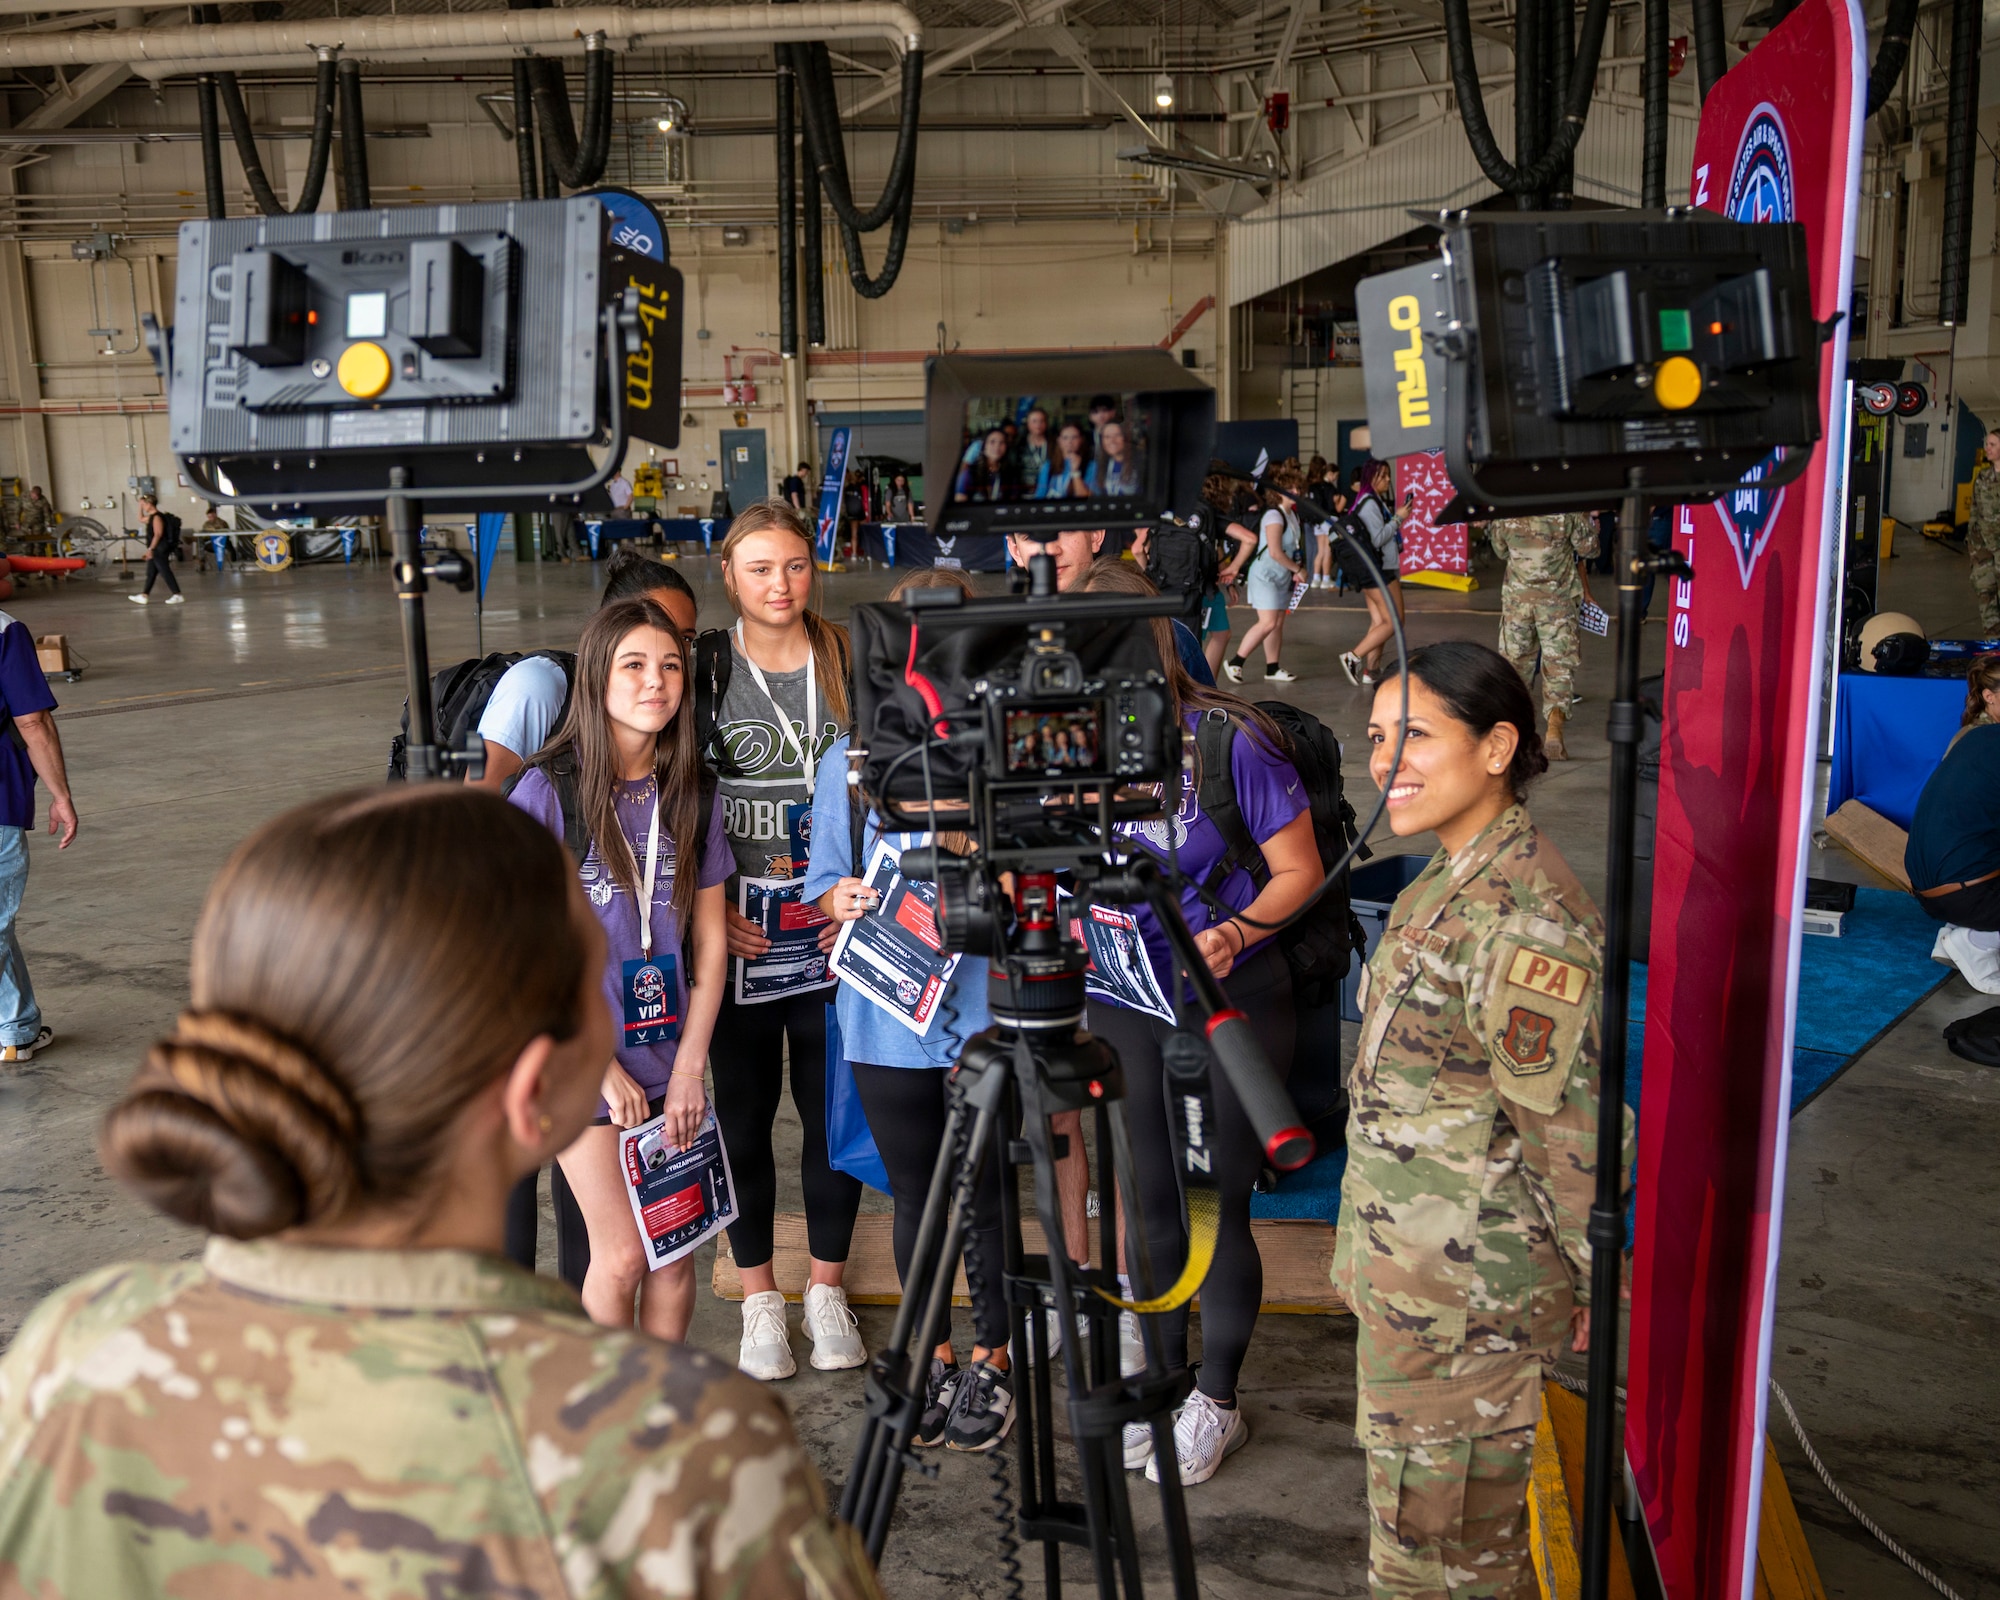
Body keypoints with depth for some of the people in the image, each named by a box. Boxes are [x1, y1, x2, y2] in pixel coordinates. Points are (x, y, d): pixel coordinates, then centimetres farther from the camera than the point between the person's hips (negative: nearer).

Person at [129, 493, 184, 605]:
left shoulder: (157, 517, -15)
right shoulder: (151, 517, 14)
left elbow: (158, 534, -22)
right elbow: (141, 519, 34)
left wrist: (150, 548, -23)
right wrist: (140, 506, 25)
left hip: (160, 550, -10)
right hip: (156, 550, 10)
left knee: (165, 572, -8)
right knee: (151, 573, 11)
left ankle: (178, 596, -6)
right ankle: (144, 596, 15)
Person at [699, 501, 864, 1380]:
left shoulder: (851, 660, 3)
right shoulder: (702, 668, 0)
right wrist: (708, 908, -8)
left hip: (836, 933, 1)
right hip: (737, 936, -1)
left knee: (835, 1109, 8)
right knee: (744, 1111, 7)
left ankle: (826, 1288, 28)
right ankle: (759, 1298, 25)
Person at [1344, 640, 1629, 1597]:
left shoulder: (1523, 919, -25)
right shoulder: (1447, 881, 7)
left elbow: (1571, 1127, -21)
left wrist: (1585, 1276, -10)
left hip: (1465, 1294, -9)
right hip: (1407, 1273, 9)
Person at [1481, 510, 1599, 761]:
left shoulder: (1505, 514, -4)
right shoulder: (1568, 513, -13)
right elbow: (1588, 549, -3)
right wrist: (1590, 525, 15)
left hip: (1517, 597, 2)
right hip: (1557, 599, -2)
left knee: (1515, 657, 17)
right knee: (1559, 662, 2)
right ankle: (1554, 729, -13)